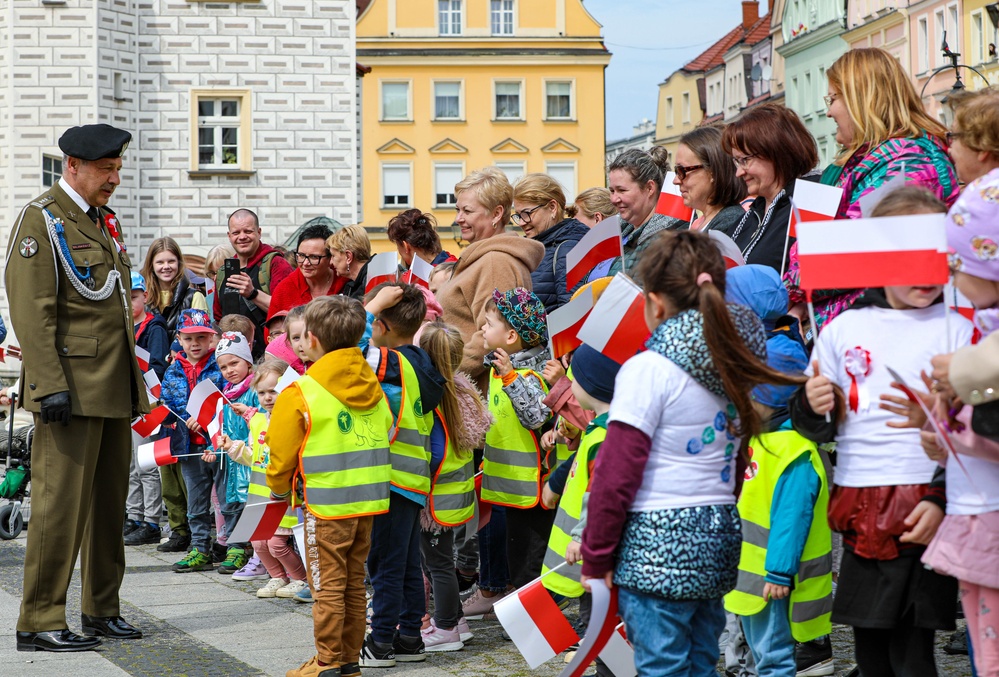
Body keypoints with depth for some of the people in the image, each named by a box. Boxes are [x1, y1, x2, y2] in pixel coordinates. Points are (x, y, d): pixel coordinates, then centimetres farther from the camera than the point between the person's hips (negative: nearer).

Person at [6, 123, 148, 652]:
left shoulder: (105, 221, 19)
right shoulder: (41, 218, -7)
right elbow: (31, 310, -15)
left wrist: (134, 381, 20)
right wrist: (50, 385, -21)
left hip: (114, 390, 8)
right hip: (72, 386, -8)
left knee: (110, 500, 11)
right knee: (62, 501, -8)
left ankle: (102, 609, 21)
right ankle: (39, 622, -3)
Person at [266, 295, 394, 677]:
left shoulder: (300, 394, -12)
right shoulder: (374, 388, 6)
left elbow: (282, 456, -7)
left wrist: (279, 489, 12)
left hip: (327, 505, -6)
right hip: (369, 501, 6)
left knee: (327, 585, 2)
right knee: (354, 583, 14)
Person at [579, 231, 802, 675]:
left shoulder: (648, 371, -13)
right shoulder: (738, 367, 8)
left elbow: (616, 476, -14)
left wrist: (595, 559, -6)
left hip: (659, 549, -7)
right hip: (718, 540, 7)